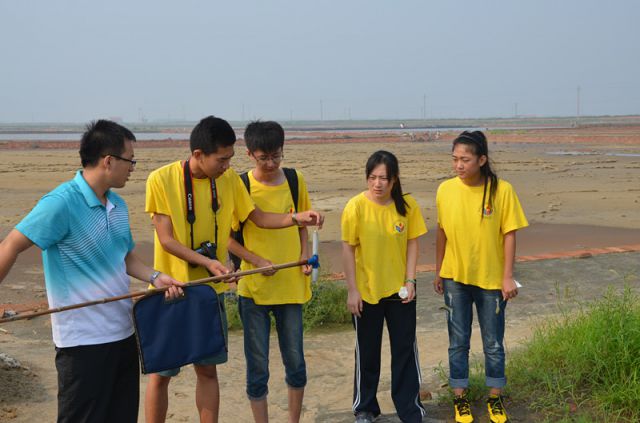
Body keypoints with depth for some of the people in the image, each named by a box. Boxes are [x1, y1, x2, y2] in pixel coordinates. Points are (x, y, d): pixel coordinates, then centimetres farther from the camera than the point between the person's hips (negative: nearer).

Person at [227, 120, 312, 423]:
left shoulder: (294, 180, 1)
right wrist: (257, 261, -16)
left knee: (295, 361, 12)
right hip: (254, 287, -3)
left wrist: (304, 254, -3)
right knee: (257, 366, 6)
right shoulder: (240, 186, -9)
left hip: (291, 284, 3)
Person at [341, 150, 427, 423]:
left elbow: (412, 244, 0)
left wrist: (410, 281, -8)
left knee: (406, 349, 8)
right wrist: (352, 290, -9)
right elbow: (348, 249, -9)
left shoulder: (407, 205, -7)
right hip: (366, 291, -1)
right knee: (367, 351, 12)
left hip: (399, 291, 2)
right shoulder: (356, 206, -13)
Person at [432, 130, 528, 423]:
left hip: (491, 278, -1)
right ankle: (460, 398, 25)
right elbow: (442, 232, 4)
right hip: (455, 278, 1)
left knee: (493, 343, 11)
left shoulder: (502, 190, -12)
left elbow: (509, 234, -8)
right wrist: (438, 272, 8)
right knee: (458, 342, 10)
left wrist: (508, 276, -11)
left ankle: (495, 398, 28)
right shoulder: (445, 189, -6)